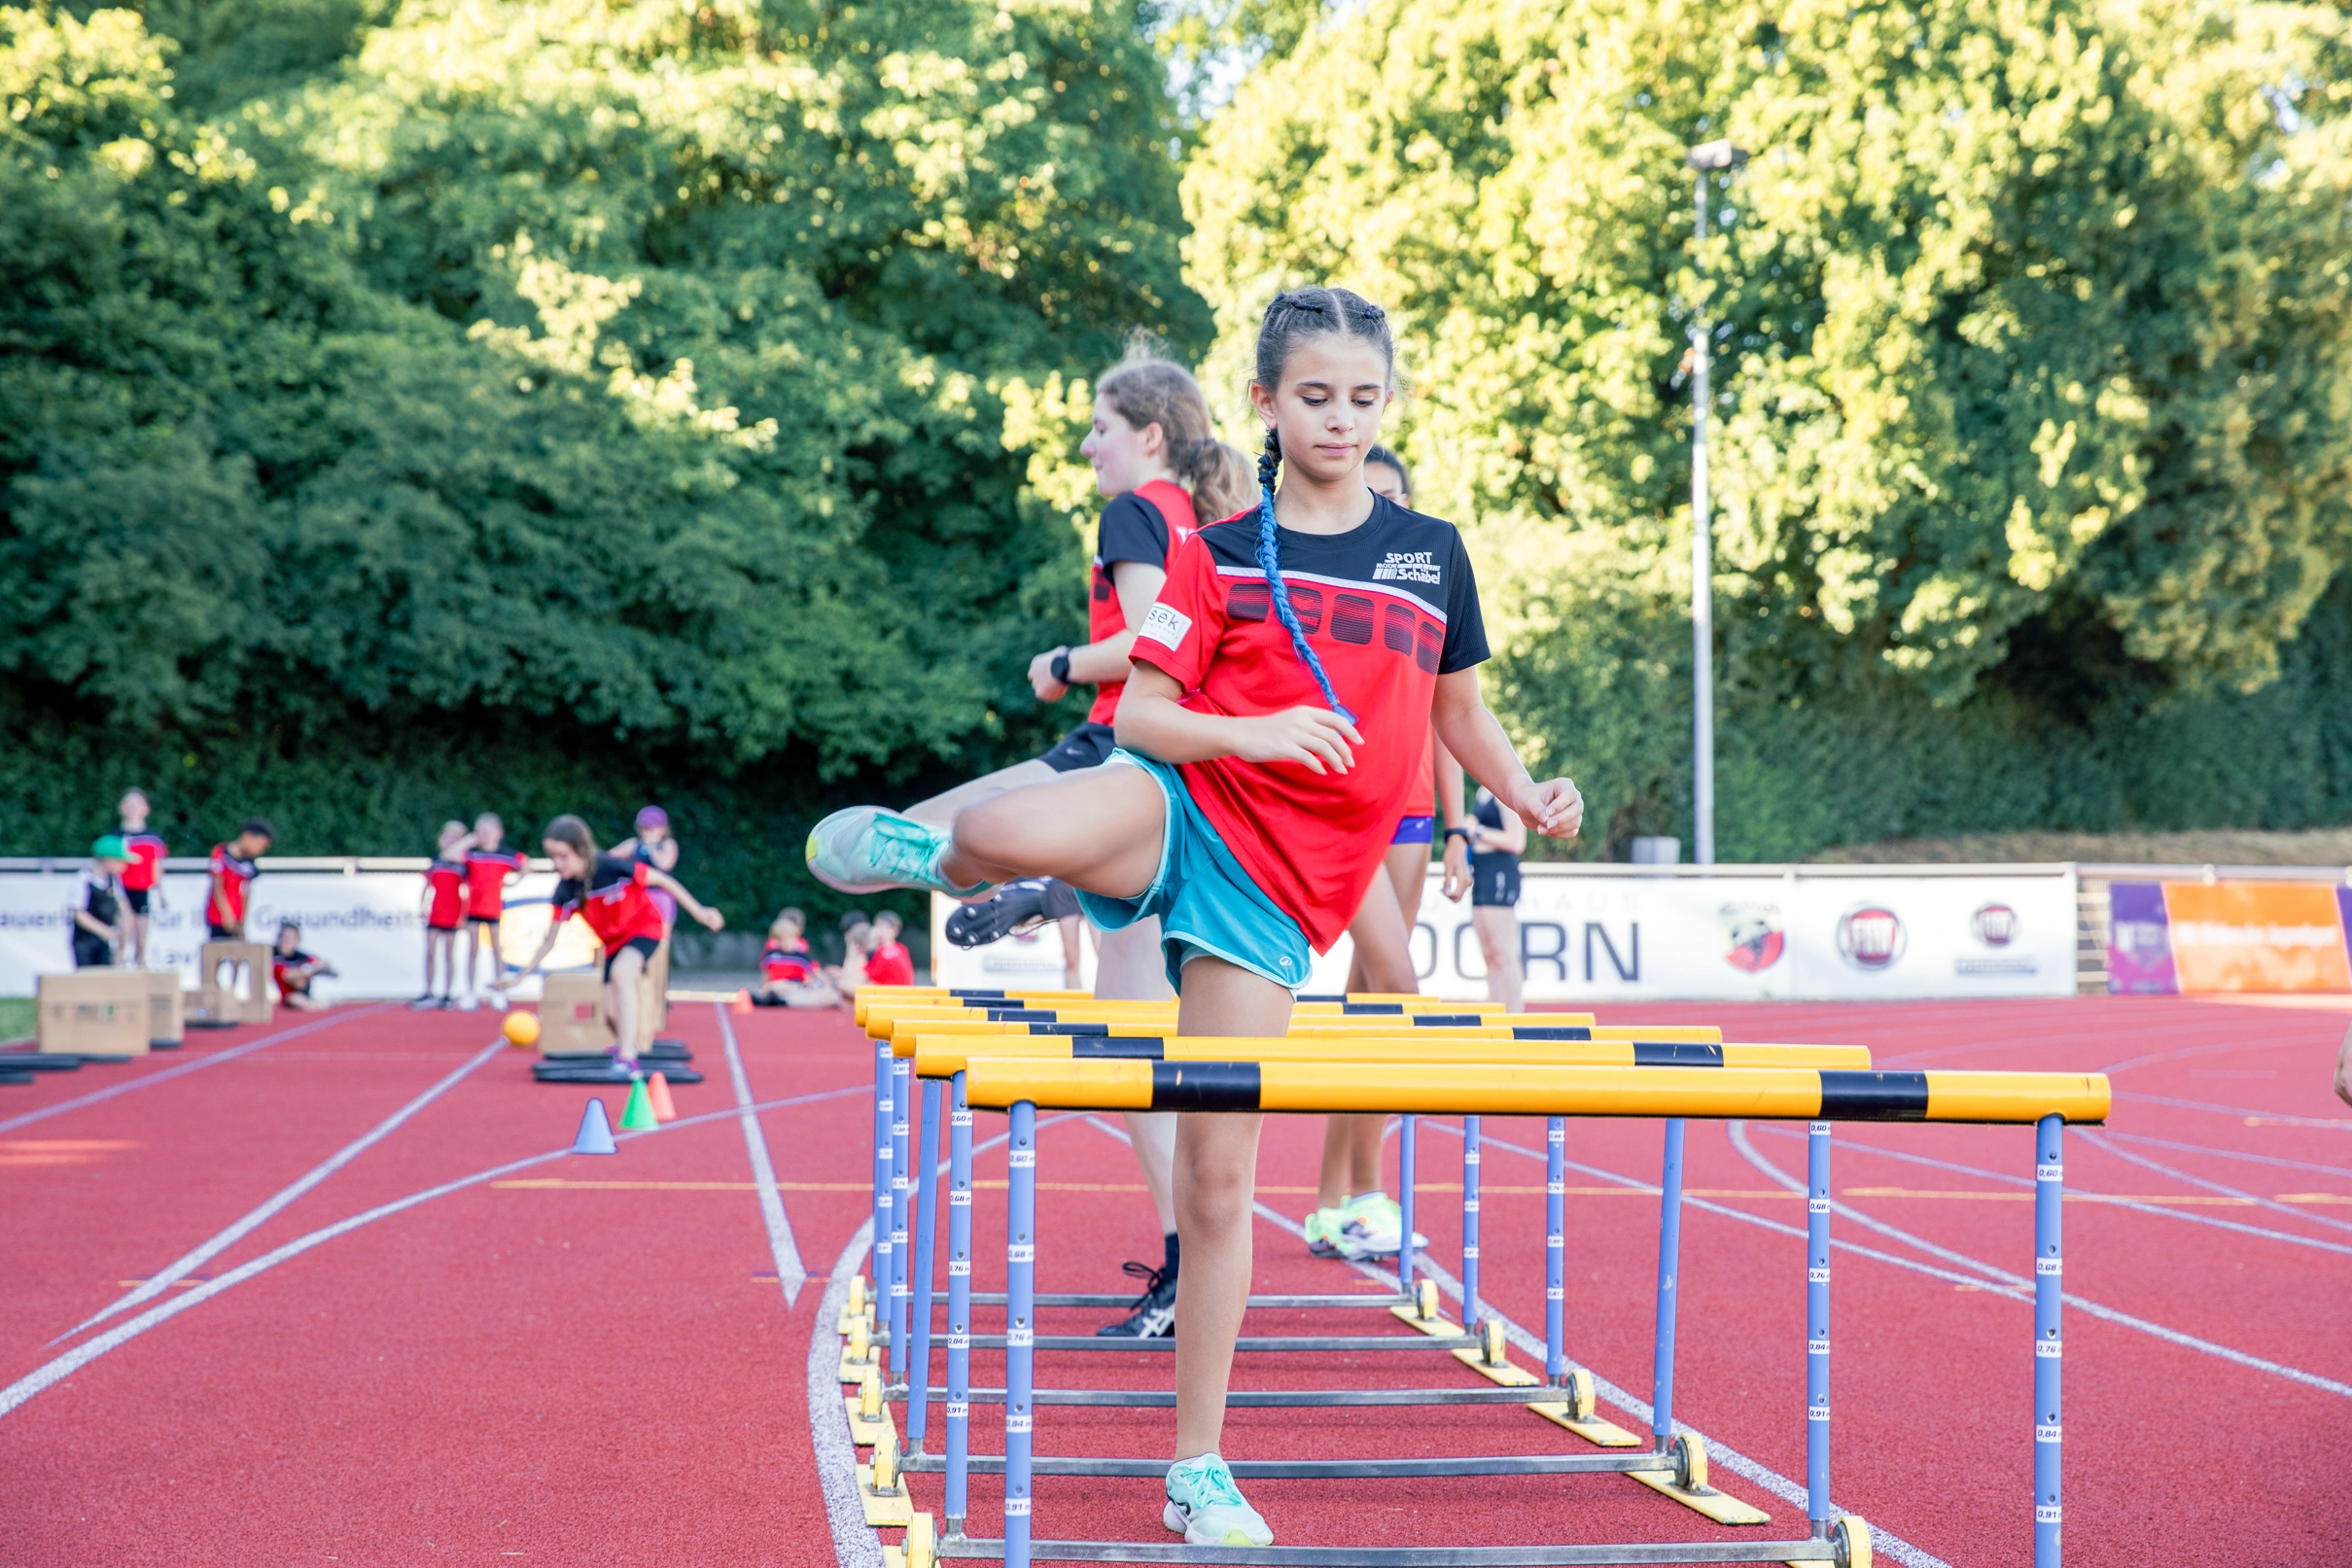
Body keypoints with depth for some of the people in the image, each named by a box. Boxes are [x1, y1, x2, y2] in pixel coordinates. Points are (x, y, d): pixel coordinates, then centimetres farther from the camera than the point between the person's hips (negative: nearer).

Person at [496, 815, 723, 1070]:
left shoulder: (613, 867, -29)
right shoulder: (564, 892, -15)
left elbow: (662, 880, -16)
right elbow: (549, 941, -4)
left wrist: (698, 911, -12)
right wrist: (521, 977, -9)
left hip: (644, 927, -5)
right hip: (613, 942, 5)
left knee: (620, 973, -34)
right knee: (612, 1013, -2)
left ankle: (627, 1058, -36)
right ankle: (627, 1044, 34)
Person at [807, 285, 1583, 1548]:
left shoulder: (1430, 554, 11)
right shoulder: (1216, 555, 3)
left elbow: (1458, 709, 23)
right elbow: (1141, 714, -1)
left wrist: (1525, 797, 5)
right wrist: (1250, 733, -20)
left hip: (1276, 889, 2)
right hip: (1183, 809, -2)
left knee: (1219, 1172, 1)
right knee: (1015, 833, -40)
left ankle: (1198, 1470, 12)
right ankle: (933, 853, -2)